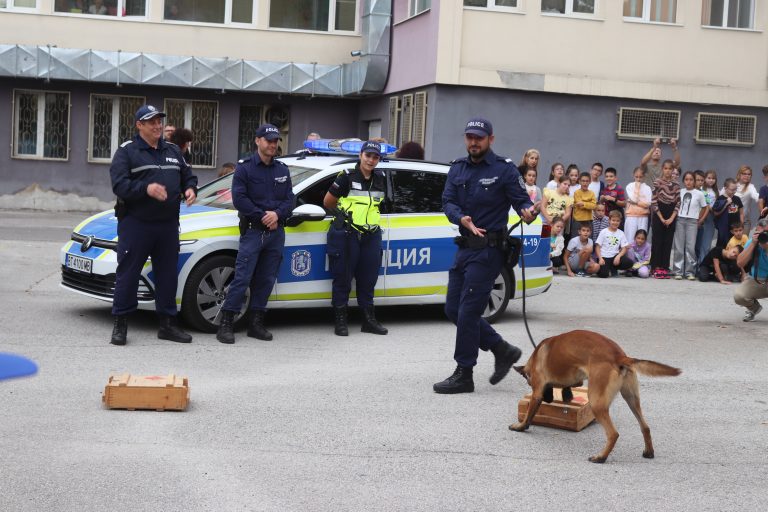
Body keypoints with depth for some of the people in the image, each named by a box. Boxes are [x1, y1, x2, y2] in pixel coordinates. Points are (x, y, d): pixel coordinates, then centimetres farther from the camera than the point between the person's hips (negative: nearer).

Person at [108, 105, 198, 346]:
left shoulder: (173, 151, 16)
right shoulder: (127, 151, -3)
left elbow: (188, 176, 21)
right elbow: (119, 185, -14)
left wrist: (190, 189, -2)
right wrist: (146, 188, -29)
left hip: (168, 224, 5)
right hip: (135, 224, -5)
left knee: (167, 274, 9)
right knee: (128, 273, -2)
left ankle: (167, 323, 18)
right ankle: (120, 324, 6)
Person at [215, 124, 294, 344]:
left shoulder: (282, 169, 14)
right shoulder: (245, 167, 0)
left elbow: (289, 199, 9)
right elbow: (239, 198, -10)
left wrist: (277, 214, -11)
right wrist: (262, 217, -13)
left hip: (276, 232, 5)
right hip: (252, 230, -5)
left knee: (266, 280, 7)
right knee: (242, 277, -11)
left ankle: (256, 322, 15)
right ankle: (226, 324, -8)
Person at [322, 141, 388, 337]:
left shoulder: (380, 179, 7)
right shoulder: (347, 177, -9)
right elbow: (327, 202, -1)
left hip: (371, 235, 5)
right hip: (347, 235, -5)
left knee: (368, 279, 10)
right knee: (343, 278, 0)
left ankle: (369, 320, 19)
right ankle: (340, 321, 8)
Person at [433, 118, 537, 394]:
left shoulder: (504, 169, -6)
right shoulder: (458, 169, 11)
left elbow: (522, 201, -8)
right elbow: (448, 202, 3)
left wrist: (528, 213, -32)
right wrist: (462, 219, -18)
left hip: (488, 249, -7)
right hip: (465, 247, 7)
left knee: (468, 311, -7)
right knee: (453, 309, 9)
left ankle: (464, 375, 4)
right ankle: (503, 350, 22)